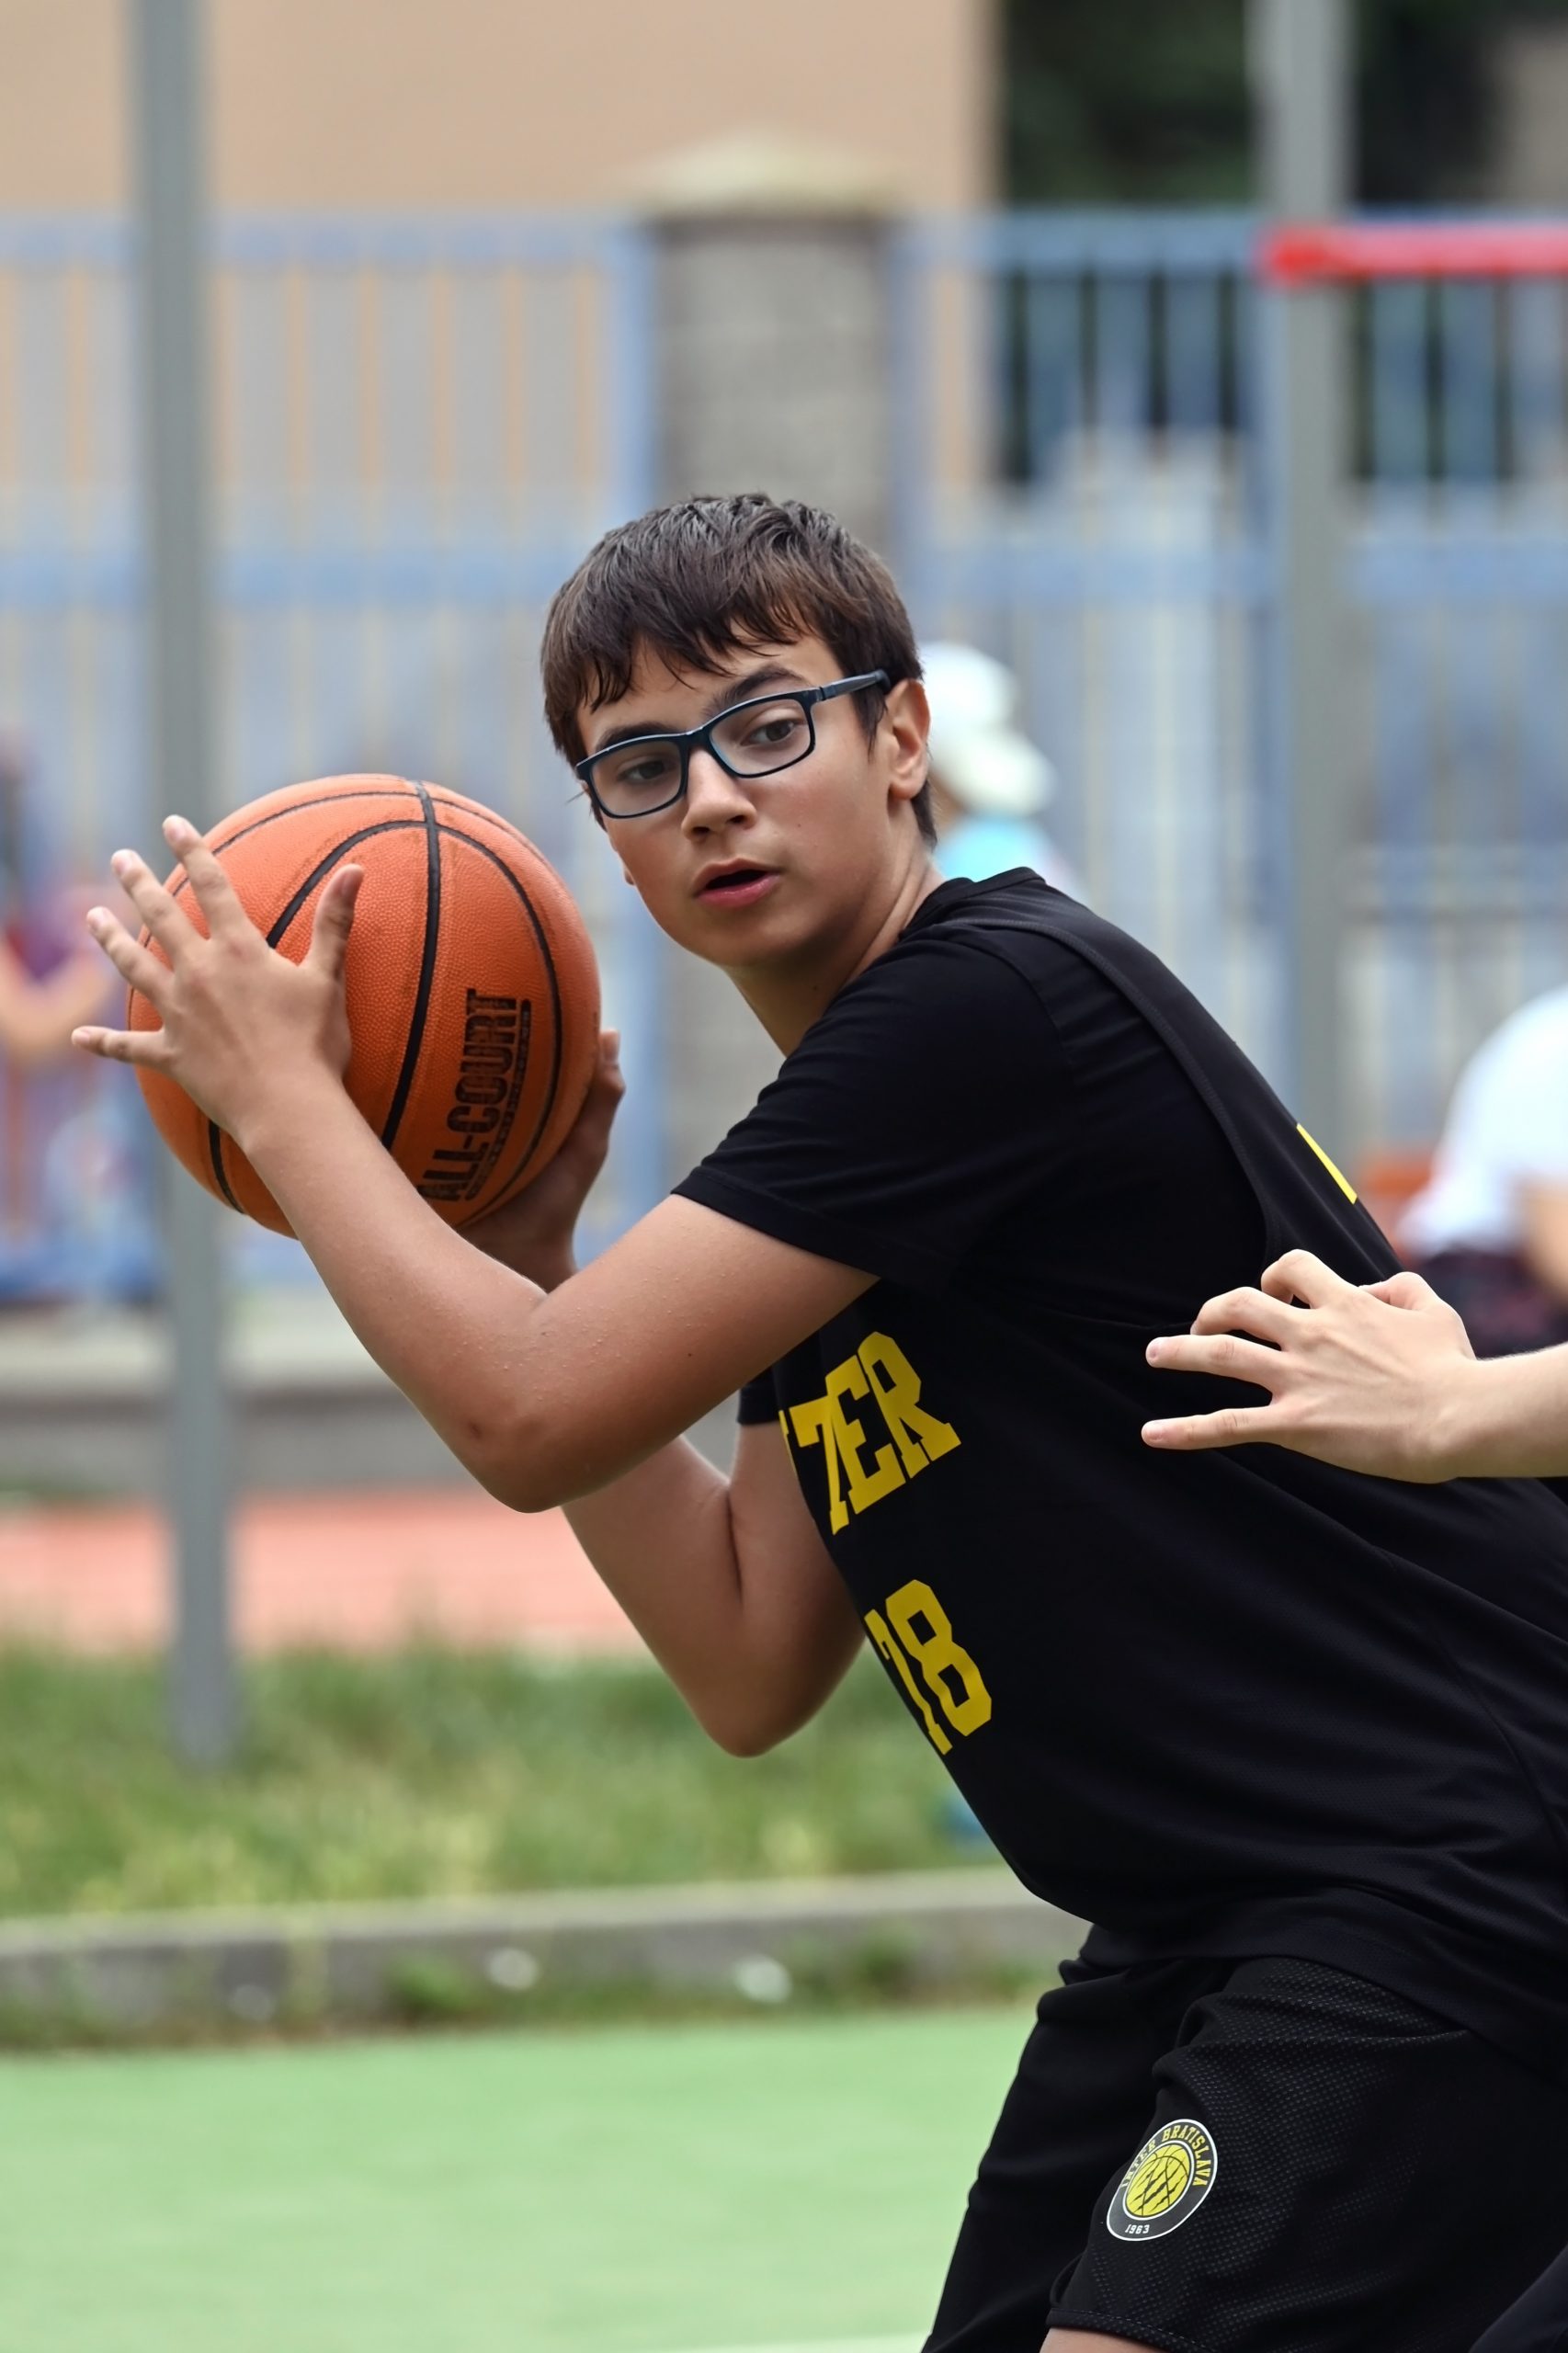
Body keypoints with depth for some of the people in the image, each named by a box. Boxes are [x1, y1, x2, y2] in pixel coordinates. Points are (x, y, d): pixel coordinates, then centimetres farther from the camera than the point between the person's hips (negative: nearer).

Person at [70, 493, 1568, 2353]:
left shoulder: (1003, 1001, -14)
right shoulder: (832, 1132, 15)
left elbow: (533, 1423, -14)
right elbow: (753, 1671, 16)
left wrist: (280, 1090, 0)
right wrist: (522, 1261, 14)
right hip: (1200, 1928, 10)